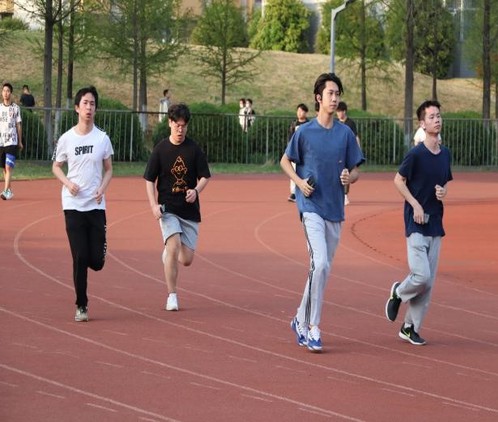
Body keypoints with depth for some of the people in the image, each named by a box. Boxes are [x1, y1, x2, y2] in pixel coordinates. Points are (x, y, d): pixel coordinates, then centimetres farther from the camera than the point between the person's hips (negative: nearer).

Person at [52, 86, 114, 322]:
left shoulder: (102, 138, 2)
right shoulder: (66, 139, 0)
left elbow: (108, 169, 11)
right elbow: (56, 167, 12)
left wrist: (102, 188, -8)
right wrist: (68, 183, -8)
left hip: (96, 205, 1)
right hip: (73, 205, -1)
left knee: (97, 261, -4)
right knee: (79, 258, -5)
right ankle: (81, 306, 7)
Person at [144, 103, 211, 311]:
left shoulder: (194, 149, 1)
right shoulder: (160, 149, -1)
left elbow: (204, 177, 5)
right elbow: (149, 180, 4)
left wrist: (196, 190, -16)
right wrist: (153, 204, -10)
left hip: (190, 210, 2)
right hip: (168, 209, -2)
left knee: (186, 259, 1)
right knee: (174, 247, -22)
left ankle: (168, 252, 37)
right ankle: (172, 296, -12)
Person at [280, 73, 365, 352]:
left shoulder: (346, 134, 5)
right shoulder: (305, 132, -3)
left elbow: (356, 171, 11)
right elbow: (285, 161, 9)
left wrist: (349, 177, -12)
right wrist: (299, 182, -8)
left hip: (335, 210, 4)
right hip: (311, 206, -4)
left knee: (323, 269, 11)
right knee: (320, 264, -18)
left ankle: (301, 320, 28)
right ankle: (313, 328, -12)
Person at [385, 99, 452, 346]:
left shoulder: (446, 154, 8)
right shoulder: (416, 154, -12)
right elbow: (398, 180, -5)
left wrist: (443, 192, -2)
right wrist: (416, 205, -14)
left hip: (436, 224, 6)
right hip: (416, 224, -6)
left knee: (429, 282, 6)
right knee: (421, 276, -15)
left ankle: (411, 327, 16)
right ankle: (398, 293, 17)